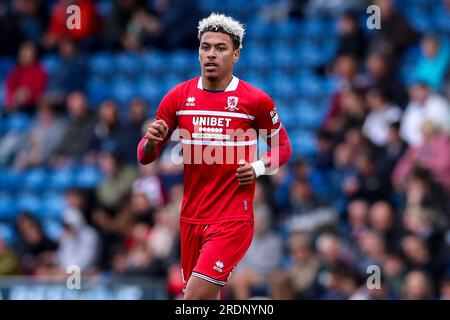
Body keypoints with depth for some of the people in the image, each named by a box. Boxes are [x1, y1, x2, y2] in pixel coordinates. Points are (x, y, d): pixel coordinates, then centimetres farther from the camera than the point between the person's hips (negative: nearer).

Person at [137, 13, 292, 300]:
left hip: (233, 220, -4)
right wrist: (152, 142, -16)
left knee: (194, 298, -18)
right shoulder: (178, 97, 3)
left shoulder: (256, 100, -5)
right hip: (191, 219, 5)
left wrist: (258, 168, -12)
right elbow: (146, 156, 8)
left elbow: (283, 146, 8)